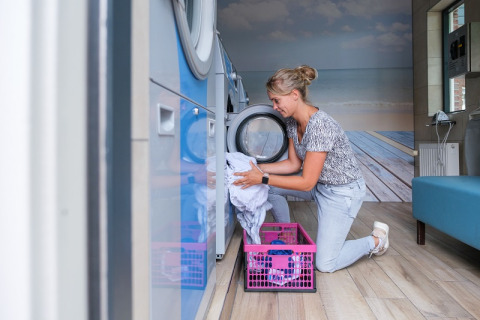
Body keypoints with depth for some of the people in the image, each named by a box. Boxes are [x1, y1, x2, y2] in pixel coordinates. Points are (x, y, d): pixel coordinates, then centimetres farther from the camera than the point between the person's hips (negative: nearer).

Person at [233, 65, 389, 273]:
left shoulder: (319, 125, -32)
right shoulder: (292, 121, -5)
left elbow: (306, 182, -28)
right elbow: (294, 164, 1)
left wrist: (263, 179, -27)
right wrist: (258, 168, -9)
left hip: (343, 191, -8)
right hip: (319, 183, 8)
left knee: (325, 265, -5)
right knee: (271, 187, -2)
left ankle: (375, 241, 18)